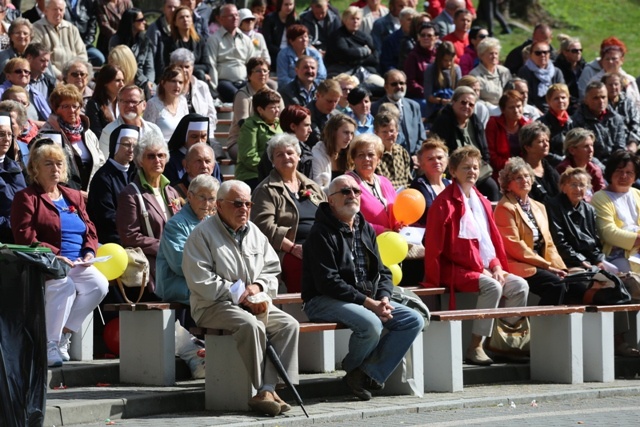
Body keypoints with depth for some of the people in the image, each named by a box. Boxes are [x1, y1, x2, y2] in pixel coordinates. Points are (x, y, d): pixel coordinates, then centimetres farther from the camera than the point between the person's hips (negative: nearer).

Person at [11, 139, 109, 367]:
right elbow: (24, 237, -9)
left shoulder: (74, 197, 23)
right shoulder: (26, 198, 2)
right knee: (64, 286, -34)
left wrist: (89, 252, -3)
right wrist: (54, 255, -21)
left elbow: (90, 230, 19)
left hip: (77, 265, 6)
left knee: (99, 284, -22)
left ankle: (64, 333, -8)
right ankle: (49, 345, -22)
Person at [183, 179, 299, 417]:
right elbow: (201, 281, -14)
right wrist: (240, 295, -16)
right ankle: (263, 390, -29)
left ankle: (268, 389, -26)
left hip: (252, 304, 7)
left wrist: (258, 287, -6)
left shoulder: (254, 233, 16)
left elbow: (272, 270, 17)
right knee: (251, 324, -36)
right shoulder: (203, 234, -5)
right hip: (213, 306, -7)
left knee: (288, 324, -18)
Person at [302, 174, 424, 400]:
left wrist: (383, 298, -6)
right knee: (371, 323, -34)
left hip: (368, 299, 8)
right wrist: (368, 303, -21)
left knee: (413, 320, -8)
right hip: (324, 302, -8)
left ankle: (369, 373, -10)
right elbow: (328, 282, -18)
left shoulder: (366, 230, 16)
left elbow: (382, 271, 17)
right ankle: (352, 369, -3)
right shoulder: (322, 234, -10)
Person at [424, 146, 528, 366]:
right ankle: (475, 347, -24)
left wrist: (496, 265, 3)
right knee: (492, 287, -30)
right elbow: (433, 246, -11)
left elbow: (494, 238, 20)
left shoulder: (481, 202, 18)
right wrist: (433, 281, -15)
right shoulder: (444, 203, -7)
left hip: (485, 268, 8)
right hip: (457, 269, -8)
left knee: (519, 285, -12)